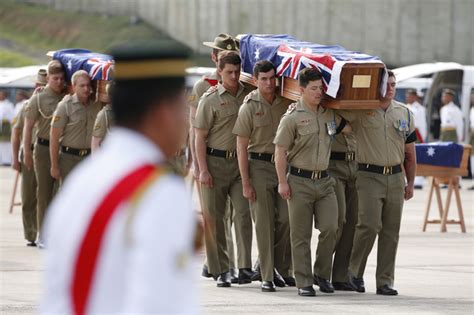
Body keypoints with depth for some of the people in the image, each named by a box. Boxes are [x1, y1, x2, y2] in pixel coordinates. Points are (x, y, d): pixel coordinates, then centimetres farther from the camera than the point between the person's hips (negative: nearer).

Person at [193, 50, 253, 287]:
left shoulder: (248, 96, 7)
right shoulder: (210, 99, 0)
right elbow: (200, 136, -2)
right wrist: (203, 169, -8)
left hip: (240, 163, 2)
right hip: (215, 163, -1)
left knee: (243, 212, -10)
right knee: (214, 217, 2)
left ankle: (245, 266, -11)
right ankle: (220, 270, 8)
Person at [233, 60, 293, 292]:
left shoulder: (286, 103, 4)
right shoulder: (249, 107, -4)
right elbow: (241, 147, -4)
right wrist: (245, 182, -9)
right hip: (259, 166, -3)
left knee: (286, 219, -1)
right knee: (264, 222, -2)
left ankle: (281, 268, 16)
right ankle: (267, 277, 0)